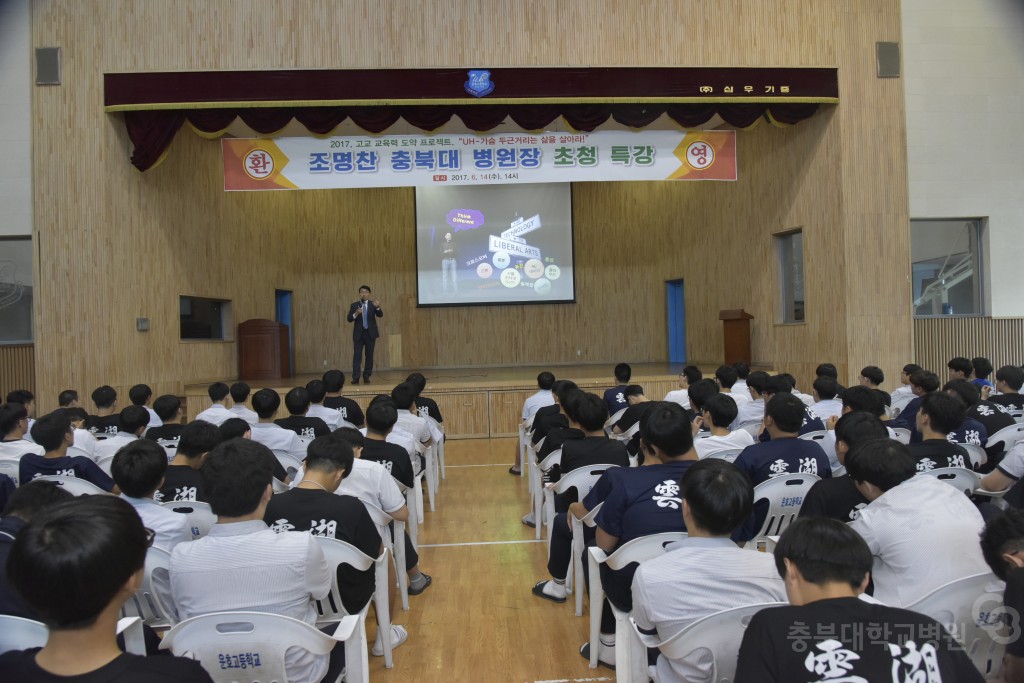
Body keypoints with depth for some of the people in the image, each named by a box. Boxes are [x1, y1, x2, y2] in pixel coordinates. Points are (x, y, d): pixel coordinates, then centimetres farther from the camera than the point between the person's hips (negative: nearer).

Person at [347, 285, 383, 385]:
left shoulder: (373, 304, 2)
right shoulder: (354, 305, 3)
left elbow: (380, 315, -12)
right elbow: (349, 319, -3)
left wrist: (377, 307, -32)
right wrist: (356, 314, -23)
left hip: (370, 333, 0)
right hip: (358, 334, 0)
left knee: (369, 356, 5)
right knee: (357, 356, -4)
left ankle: (366, 377, 12)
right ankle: (355, 378, -5)